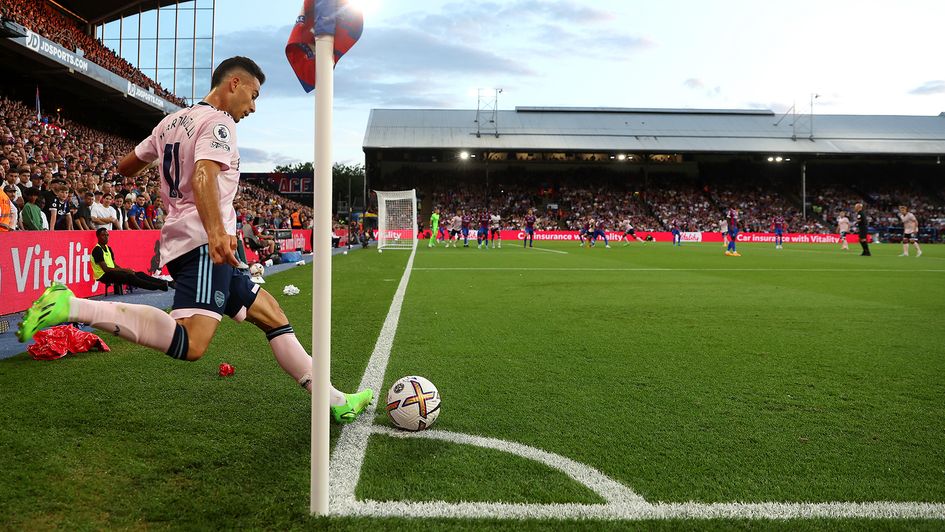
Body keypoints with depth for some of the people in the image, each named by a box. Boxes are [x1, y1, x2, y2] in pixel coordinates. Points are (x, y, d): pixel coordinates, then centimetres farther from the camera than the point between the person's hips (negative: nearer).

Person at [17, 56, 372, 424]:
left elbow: (126, 166, 31)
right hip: (204, 242, -11)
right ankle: (71, 307, -23)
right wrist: (216, 232, -39)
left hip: (183, 242, 11)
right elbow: (203, 175, -24)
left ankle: (334, 401, 14)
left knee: (271, 316, 11)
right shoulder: (219, 122, -4)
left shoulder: (172, 121, 22)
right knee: (189, 344, -27)